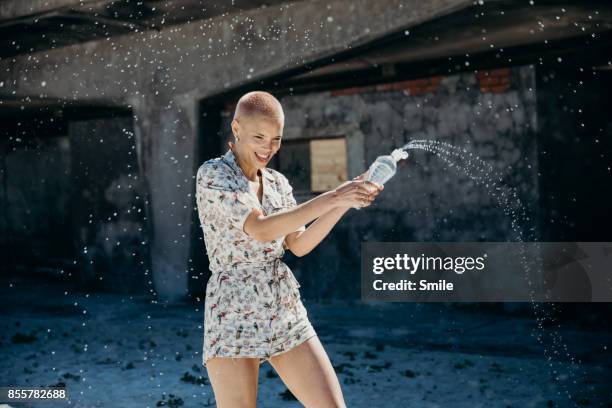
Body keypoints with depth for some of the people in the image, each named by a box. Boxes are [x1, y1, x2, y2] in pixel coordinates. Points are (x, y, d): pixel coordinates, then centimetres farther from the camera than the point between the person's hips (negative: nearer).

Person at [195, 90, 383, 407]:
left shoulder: (278, 182, 12)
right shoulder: (212, 174, -10)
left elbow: (299, 245, 6)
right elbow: (260, 229, -22)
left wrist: (345, 201, -5)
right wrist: (332, 197, -25)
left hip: (286, 315, 6)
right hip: (234, 319, -6)